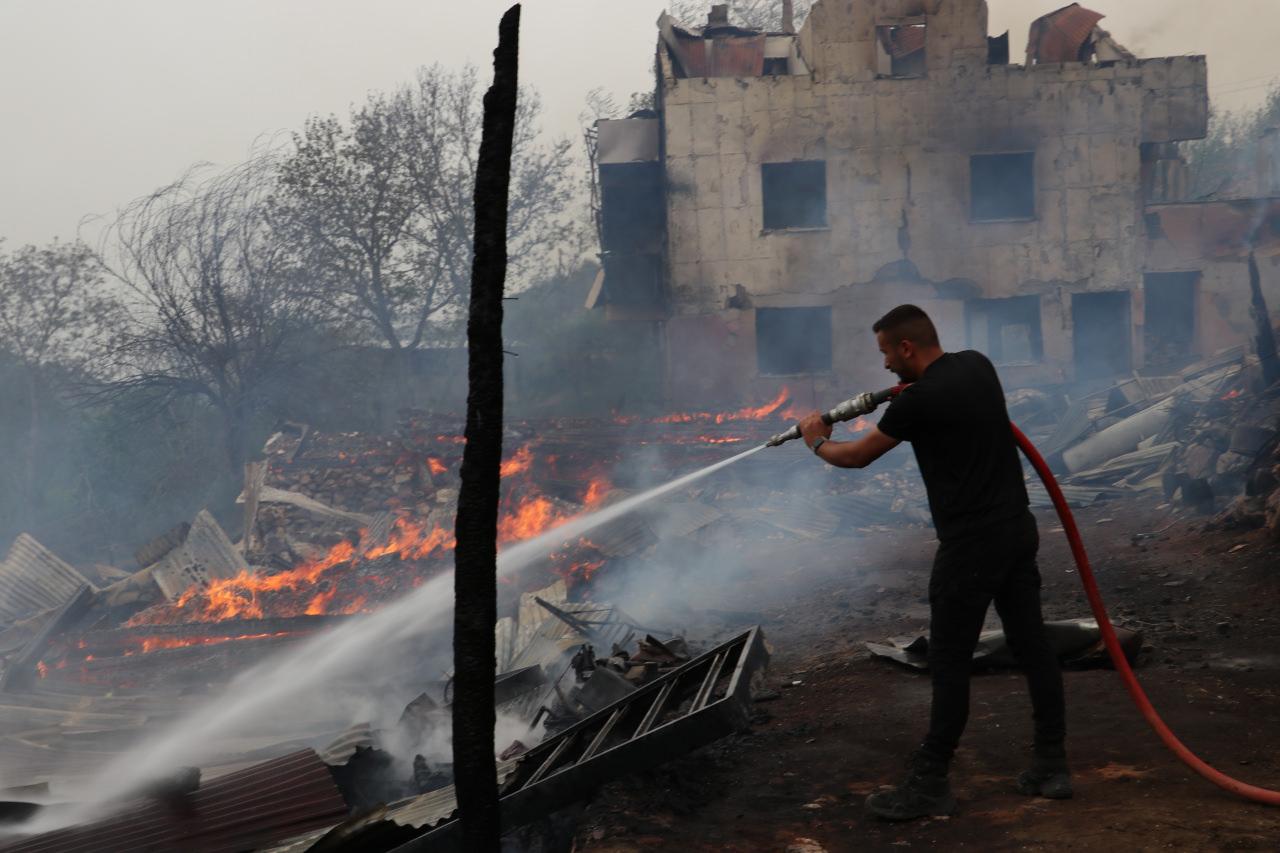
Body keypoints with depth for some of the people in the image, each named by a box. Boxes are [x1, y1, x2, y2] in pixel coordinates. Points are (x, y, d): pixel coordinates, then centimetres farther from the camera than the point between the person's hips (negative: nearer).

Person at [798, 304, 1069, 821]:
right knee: (1032, 645, 13)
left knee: (949, 662, -1)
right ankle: (1051, 765, 22)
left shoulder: (920, 400, -15)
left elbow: (857, 457, -2)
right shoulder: (978, 365, 7)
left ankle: (930, 784, 7)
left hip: (971, 544, -8)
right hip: (1017, 530, 9)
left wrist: (817, 442, 17)